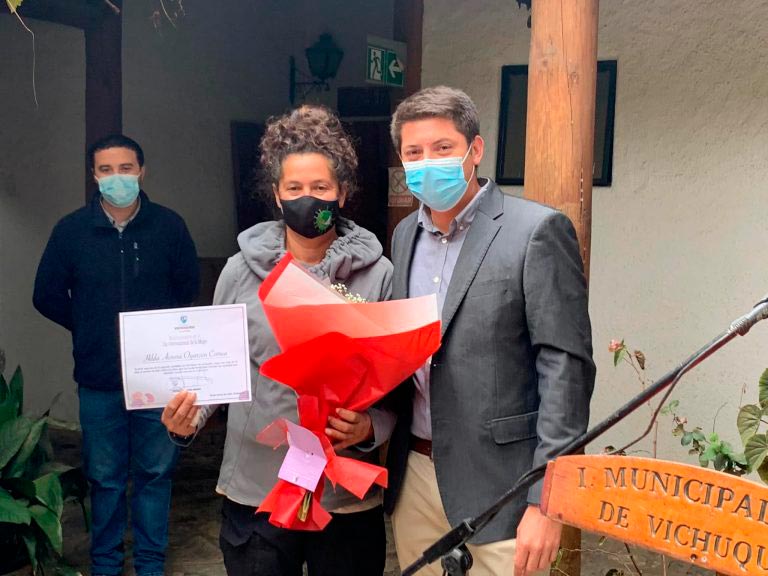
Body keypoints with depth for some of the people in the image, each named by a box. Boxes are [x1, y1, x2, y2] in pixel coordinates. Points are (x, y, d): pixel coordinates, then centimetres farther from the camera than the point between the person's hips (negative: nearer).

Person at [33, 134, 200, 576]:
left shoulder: (169, 226, -3)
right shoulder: (71, 230, -2)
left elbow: (189, 287, 9)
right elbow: (48, 296, 8)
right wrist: (89, 328, 9)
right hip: (98, 378, 0)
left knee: (155, 472, 11)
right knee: (105, 476, 12)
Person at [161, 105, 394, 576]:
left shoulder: (377, 273, -5)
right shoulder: (242, 270, 0)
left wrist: (371, 427, -18)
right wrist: (189, 413, -11)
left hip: (347, 494, -1)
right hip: (254, 489, 1)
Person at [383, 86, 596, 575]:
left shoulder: (538, 231, -11)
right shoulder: (405, 235, 9)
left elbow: (566, 367, -14)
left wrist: (546, 498, -16)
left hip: (496, 482, -6)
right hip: (414, 475, 6)